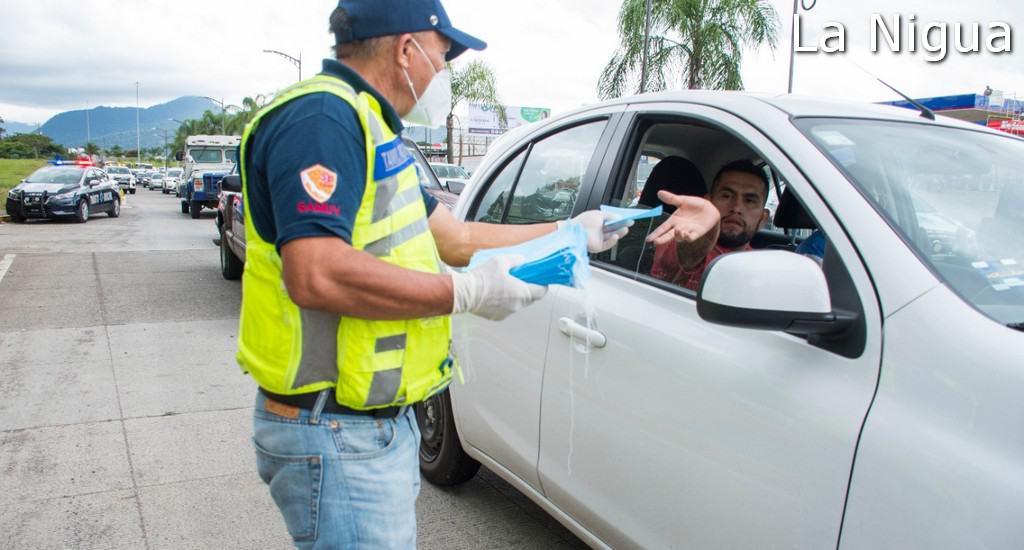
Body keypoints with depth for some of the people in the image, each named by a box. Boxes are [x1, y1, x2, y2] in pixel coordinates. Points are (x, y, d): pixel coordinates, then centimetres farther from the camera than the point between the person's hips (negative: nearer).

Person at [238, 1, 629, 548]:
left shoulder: (368, 125, 15)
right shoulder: (322, 118, -18)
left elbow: (454, 237, 17)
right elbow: (316, 274, -32)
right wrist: (465, 292, -23)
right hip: (337, 436, -10)